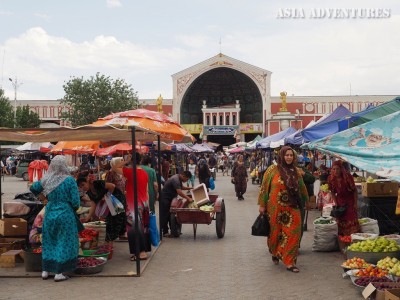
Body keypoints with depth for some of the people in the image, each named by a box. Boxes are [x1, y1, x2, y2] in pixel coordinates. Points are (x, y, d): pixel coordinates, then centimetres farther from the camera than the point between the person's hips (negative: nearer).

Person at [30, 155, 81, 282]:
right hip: (65, 214, -4)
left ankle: (45, 270, 24)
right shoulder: (69, 180, -14)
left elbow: (33, 188, 15)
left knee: (49, 242, 18)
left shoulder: (46, 180, -1)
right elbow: (75, 201, -13)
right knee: (64, 243, 6)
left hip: (50, 214, 5)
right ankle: (59, 273, 7)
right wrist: (73, 208, 8)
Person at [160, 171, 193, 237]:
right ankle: (164, 232, -2)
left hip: (169, 198, 10)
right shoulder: (175, 179, -26)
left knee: (168, 214, 10)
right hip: (164, 198, -10)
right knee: (164, 215, -6)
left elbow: (181, 187, 22)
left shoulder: (179, 178, 6)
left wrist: (190, 188, 9)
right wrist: (188, 198, -31)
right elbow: (179, 192, -32)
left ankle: (165, 230, 15)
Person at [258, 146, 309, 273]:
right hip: (276, 208, -2)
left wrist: (303, 202, 25)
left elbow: (302, 188, 19)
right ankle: (275, 253, 37)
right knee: (276, 232, 10)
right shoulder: (273, 170, -4)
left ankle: (289, 262, 3)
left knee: (293, 233, -3)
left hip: (292, 208, 3)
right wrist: (262, 204, -3)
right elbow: (264, 187, -2)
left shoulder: (296, 171, 7)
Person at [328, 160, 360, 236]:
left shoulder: (347, 176, -21)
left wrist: (355, 203, -11)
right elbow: (332, 192, 2)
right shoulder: (331, 178, -11)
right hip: (339, 201, 3)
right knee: (340, 220, 6)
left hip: (350, 201, -3)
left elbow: (354, 190, -12)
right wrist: (335, 203, -5)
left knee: (352, 219, -9)